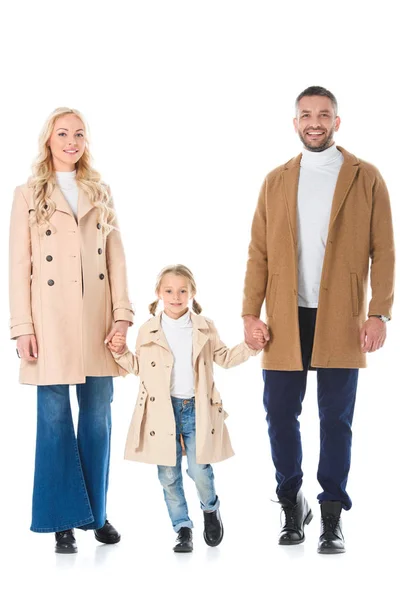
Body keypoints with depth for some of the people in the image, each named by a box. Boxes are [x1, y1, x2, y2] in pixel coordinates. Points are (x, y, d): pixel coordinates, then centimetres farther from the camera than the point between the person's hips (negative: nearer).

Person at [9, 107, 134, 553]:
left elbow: (115, 258, 8)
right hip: (51, 322, -3)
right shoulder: (29, 195, 4)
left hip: (96, 321, 3)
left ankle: (96, 513, 20)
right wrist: (23, 327, -7)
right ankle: (64, 521, 9)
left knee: (98, 417, 7)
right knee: (55, 419, 0)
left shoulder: (100, 194, 12)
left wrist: (122, 313, -2)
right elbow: (19, 265, 0)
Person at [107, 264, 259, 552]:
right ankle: (183, 528, 17)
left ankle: (211, 509, 26)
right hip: (162, 411, 1)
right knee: (169, 475, 4)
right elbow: (138, 366, 13)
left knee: (200, 471, -5)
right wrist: (120, 352, -3)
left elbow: (224, 357, 14)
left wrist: (250, 346, 2)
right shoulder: (148, 331, 4)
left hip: (197, 409, -1)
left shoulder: (205, 328, 5)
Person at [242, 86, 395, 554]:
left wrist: (379, 314, -8)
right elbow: (259, 253, 8)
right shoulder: (276, 181, 12)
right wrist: (250, 313, -1)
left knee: (336, 418, 2)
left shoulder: (366, 178, 5)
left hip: (340, 320, -2)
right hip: (284, 320, 2)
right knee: (280, 414, 4)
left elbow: (382, 251, 1)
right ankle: (292, 506, 21)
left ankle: (332, 515, 11)